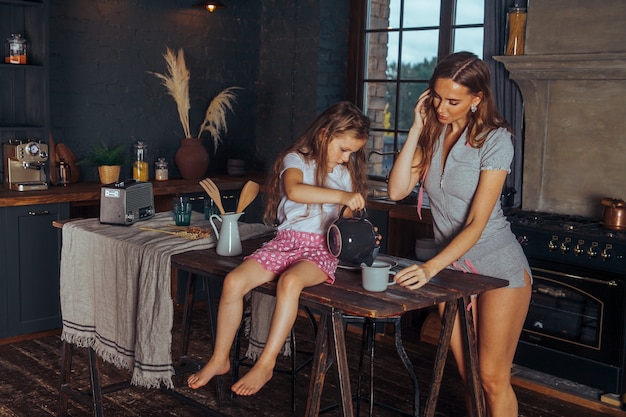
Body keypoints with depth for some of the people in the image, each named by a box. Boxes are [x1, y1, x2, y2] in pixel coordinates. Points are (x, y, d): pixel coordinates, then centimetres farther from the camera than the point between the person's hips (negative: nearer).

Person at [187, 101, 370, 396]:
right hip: (286, 241, 0)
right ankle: (219, 359, 0)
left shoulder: (346, 173, 14)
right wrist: (341, 196, -31)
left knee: (290, 281, -33)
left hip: (321, 248, 0)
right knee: (233, 281, -20)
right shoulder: (296, 160, 1)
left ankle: (266, 364, -22)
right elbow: (294, 191, -23)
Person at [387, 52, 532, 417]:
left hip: (498, 266, -5)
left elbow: (477, 223, -20)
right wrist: (417, 129, -11)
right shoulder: (432, 134, 3)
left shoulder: (495, 140, -15)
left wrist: (431, 267, -30)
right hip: (451, 265, 6)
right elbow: (397, 190, -9)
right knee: (469, 376, 10)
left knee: (493, 379, -2)